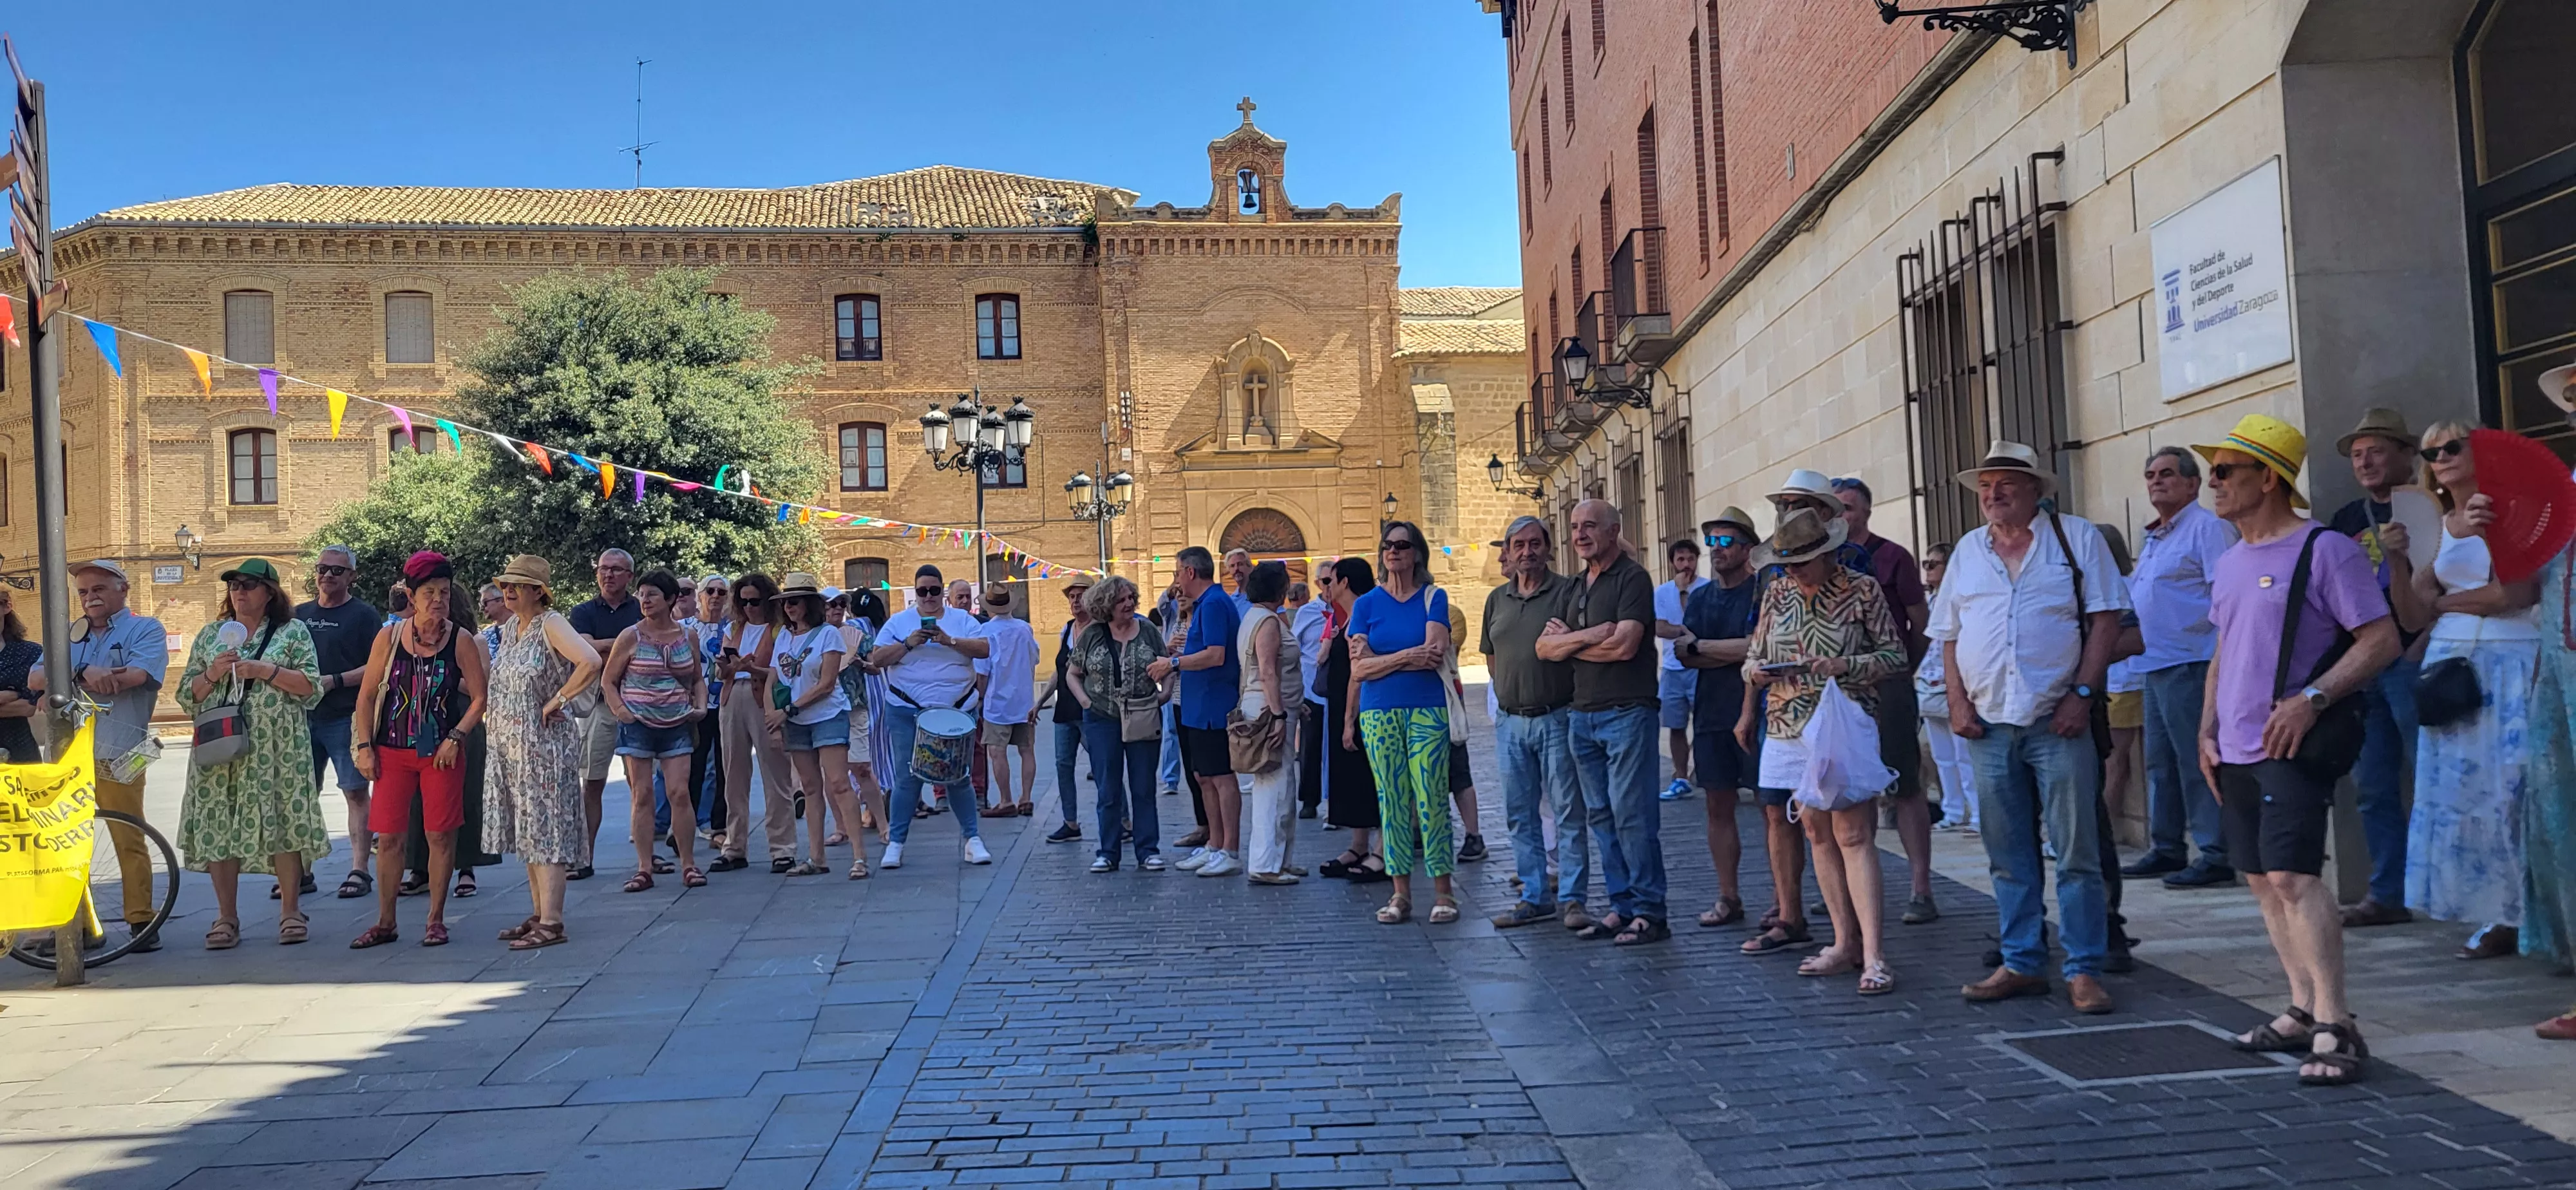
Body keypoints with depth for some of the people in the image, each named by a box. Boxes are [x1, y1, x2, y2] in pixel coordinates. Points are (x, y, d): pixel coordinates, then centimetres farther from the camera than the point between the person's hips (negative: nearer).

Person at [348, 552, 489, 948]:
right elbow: (366, 696, 8)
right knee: (388, 838, 3)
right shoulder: (388, 638, 2)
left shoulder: (460, 641, -2)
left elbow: (479, 698, 1)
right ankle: (385, 923, 15)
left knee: (440, 836, 1)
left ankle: (436, 921, 13)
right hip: (392, 752, 1)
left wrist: (455, 738, -10)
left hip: (442, 753, -1)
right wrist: (365, 747, 2)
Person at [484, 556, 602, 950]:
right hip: (510, 745, 9)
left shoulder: (551, 624, -13)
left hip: (544, 742, -9)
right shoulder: (509, 627, 12)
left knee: (545, 829, -8)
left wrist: (558, 700, -21)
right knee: (527, 832, 12)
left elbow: (591, 663, -30)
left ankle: (551, 923, -7)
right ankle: (538, 914, 19)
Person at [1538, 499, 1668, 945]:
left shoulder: (1632, 578, -5)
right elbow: (1545, 648, 9)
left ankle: (1649, 912, -2)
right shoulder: (1576, 588, 18)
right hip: (1583, 715, 8)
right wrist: (1589, 636, -9)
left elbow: (1624, 645, -17)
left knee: (1632, 815, -8)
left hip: (1627, 711, -8)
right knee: (1601, 817, 9)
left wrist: (1568, 642, -1)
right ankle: (1622, 907, 16)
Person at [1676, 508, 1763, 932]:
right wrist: (1740, 650, -11)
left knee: (1776, 811, -5)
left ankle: (1788, 906, -1)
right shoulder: (1700, 598, 14)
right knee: (1717, 808, 9)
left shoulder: (1765, 592, -4)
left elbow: (1762, 647, -17)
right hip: (1712, 714, 6)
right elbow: (1685, 654, 2)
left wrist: (1702, 646, -7)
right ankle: (1728, 898, 19)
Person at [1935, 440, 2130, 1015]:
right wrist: (1957, 701, 2)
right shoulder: (1968, 551, 14)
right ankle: (2020, 964, 18)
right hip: (1988, 724, 4)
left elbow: (2105, 619, -3)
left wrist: (2081, 694, -12)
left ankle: (2084, 970, 4)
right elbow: (1949, 634, 15)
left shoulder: (2076, 537, 3)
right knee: (2008, 857, 9)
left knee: (2077, 852, -3)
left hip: (2057, 720, -4)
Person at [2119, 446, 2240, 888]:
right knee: (2160, 763, 13)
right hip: (2153, 666, 10)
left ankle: (2216, 855, -4)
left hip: (2189, 663, -10)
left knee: (2197, 761, -8)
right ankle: (2166, 849, 21)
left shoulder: (2207, 527, -6)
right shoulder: (2152, 538, 22)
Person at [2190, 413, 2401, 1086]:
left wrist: (2311, 699, -21)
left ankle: (2335, 1027, -11)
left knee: (2291, 877, -15)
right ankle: (2304, 1011, 19)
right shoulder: (2228, 564, 16)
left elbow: (2382, 639, -11)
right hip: (2236, 752, 8)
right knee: (2263, 879, 10)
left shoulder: (2323, 549, -8)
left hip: (2292, 749, -8)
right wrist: (2207, 730, 14)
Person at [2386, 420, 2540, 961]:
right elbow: (2413, 618, 9)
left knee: (2513, 788, -9)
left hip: (2511, 666, -5)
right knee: (2461, 791, 2)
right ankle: (2504, 916, 9)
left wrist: (2445, 602, 1)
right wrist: (2398, 560, -5)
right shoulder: (2439, 527, 13)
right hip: (2451, 668, 6)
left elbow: (2512, 594, -13)